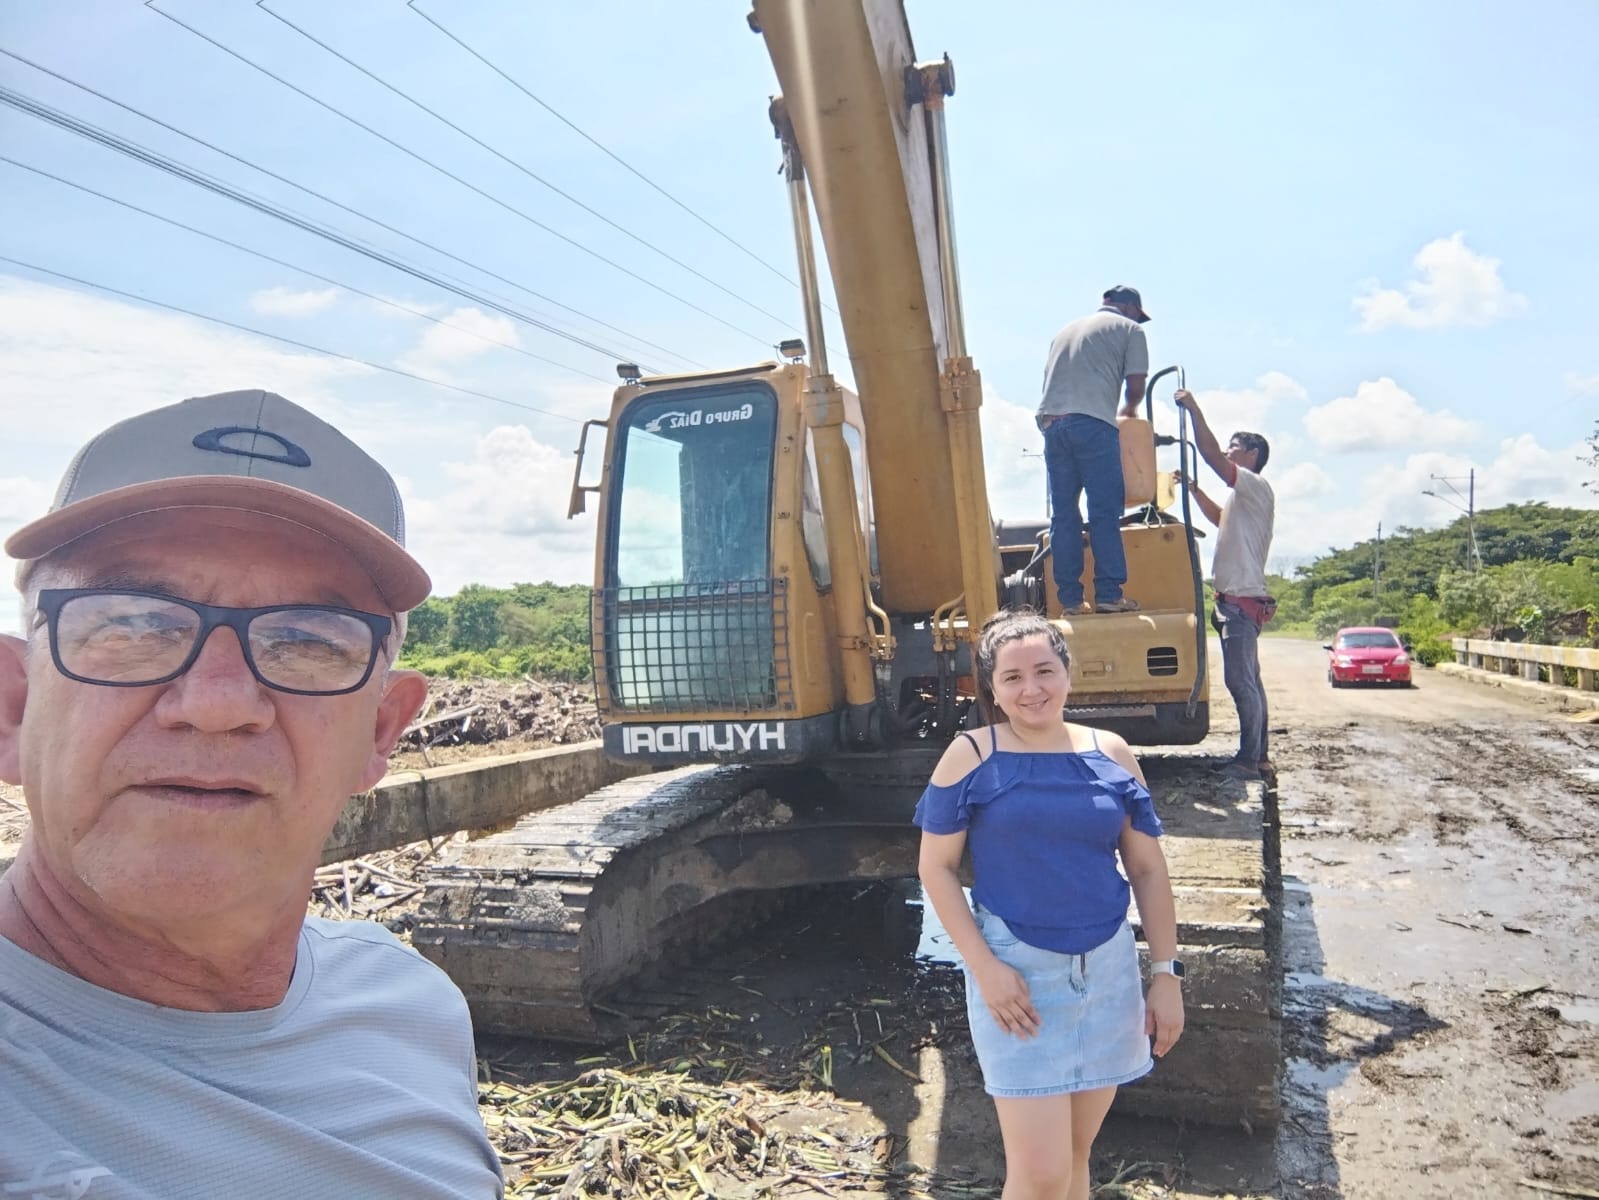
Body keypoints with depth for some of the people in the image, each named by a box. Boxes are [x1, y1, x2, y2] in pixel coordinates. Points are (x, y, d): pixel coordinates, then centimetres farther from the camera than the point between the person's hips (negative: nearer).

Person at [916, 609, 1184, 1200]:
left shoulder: (1111, 754, 3)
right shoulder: (970, 756, -7)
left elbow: (1148, 869, 8)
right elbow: (936, 868, -5)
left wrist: (1166, 973, 4)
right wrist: (985, 967, -13)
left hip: (1108, 970, 4)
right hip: (1016, 973, -4)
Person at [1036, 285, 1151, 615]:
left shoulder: (1066, 330, 29)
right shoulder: (1128, 329, 11)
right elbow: (1136, 385, 5)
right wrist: (1130, 409, 25)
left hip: (1051, 421, 6)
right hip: (1092, 423, -5)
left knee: (1063, 513, 5)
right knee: (1105, 512, -3)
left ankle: (1070, 598, 5)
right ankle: (1109, 594, -5)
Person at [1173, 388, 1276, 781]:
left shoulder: (1255, 487, -8)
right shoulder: (1242, 496, 23)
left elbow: (1212, 456, -20)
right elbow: (1219, 518, 42)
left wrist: (1193, 408, -16)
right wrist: (1193, 489, 31)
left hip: (1242, 600, -11)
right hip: (1235, 598, 11)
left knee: (1240, 679, -12)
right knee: (1247, 679, 12)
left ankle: (1249, 759, -10)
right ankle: (1258, 755, 18)